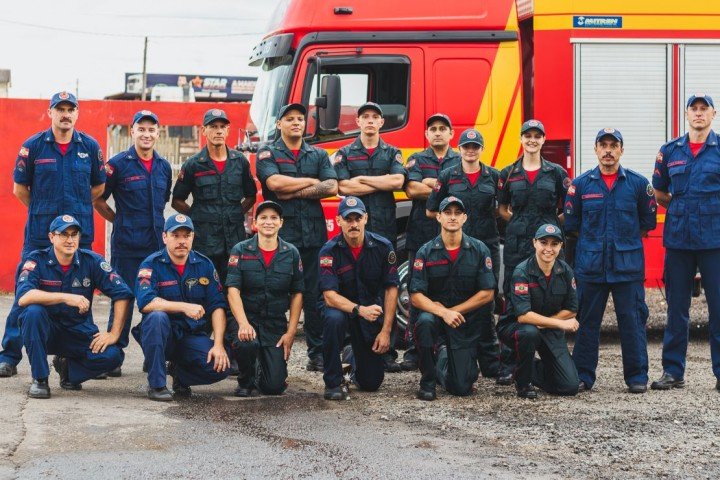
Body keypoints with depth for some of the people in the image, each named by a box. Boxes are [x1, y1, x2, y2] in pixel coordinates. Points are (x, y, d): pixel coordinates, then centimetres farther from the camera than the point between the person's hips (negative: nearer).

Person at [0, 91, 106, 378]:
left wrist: (76, 209, 11)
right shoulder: (33, 146, 0)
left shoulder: (90, 147, 5)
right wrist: (42, 210, 9)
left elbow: (98, 187, 14)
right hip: (39, 233, -2)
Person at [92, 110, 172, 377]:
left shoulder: (164, 167, 12)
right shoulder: (118, 164, -3)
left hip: (157, 243, 5)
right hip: (126, 244, -5)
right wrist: (121, 222, 4)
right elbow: (98, 200, 2)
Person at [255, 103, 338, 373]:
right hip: (280, 234, -3)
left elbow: (331, 187, 1)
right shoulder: (267, 154, 7)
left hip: (314, 234, 3)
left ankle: (317, 353, 8)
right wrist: (312, 182, -1)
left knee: (314, 295, 4)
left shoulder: (319, 156, 16)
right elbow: (274, 182, -12)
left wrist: (293, 193, -6)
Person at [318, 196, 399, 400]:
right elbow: (330, 296, -25)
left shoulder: (383, 246, -12)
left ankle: (354, 357, 38)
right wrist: (360, 310, -42)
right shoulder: (329, 251, -18)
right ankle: (333, 382, -21)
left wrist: (386, 330, -13)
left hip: (372, 309, 2)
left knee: (372, 382, 0)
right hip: (340, 306, -2)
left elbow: (391, 289, -7)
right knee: (334, 319, -40)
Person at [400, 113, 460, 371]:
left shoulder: (461, 161, 14)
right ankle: (413, 351, 0)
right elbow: (411, 190, -4)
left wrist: (431, 184, -5)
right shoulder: (416, 160, 13)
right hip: (421, 233, 0)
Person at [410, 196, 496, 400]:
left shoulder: (479, 250, -5)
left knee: (461, 387, -7)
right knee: (425, 322, -38)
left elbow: (487, 294, -6)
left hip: (468, 320, 0)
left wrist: (454, 310, -13)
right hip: (434, 312, 0)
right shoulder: (426, 252, -6)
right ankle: (428, 381, -16)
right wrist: (443, 312, -28)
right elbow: (416, 296, -12)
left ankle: (444, 356, 31)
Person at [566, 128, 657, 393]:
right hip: (590, 266, 1)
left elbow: (648, 221, 11)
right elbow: (571, 224, 10)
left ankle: (637, 377, 9)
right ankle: (583, 376, 12)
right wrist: (592, 241, 7)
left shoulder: (638, 183, 4)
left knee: (632, 321, 1)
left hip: (628, 265, 0)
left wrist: (626, 239, 7)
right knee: (587, 321, 4)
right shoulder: (580, 184, 5)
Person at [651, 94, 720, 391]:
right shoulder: (669, 152, 8)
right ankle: (673, 372, 13)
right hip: (678, 240, 2)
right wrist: (682, 209, 8)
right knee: (676, 307, 6)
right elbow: (659, 193, 17)